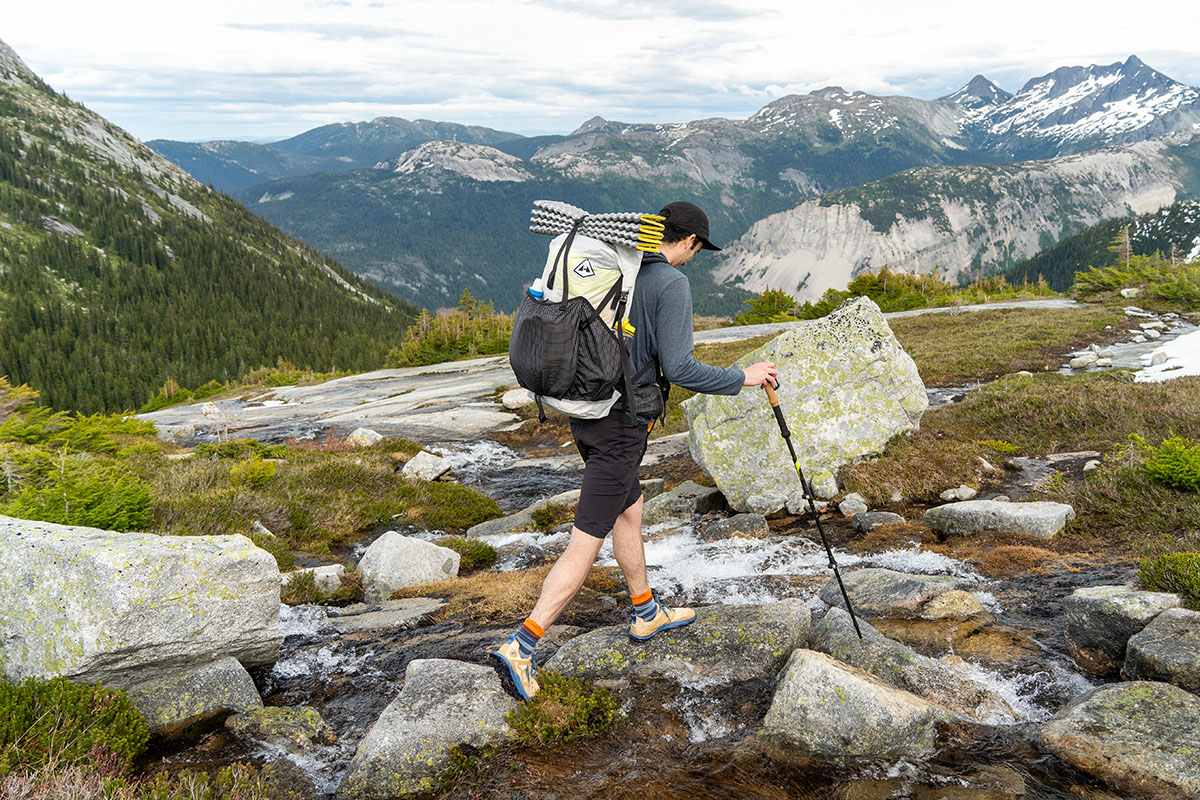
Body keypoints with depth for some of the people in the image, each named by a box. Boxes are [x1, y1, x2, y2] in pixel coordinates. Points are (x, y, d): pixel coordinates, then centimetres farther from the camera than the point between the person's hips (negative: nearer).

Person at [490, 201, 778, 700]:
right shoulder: (671, 284, -15)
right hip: (622, 421, -9)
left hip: (584, 410, 9)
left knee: (630, 510, 24)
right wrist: (743, 378, -9)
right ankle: (520, 649, -7)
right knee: (586, 543, -5)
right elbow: (678, 369, -21)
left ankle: (647, 614, 39)